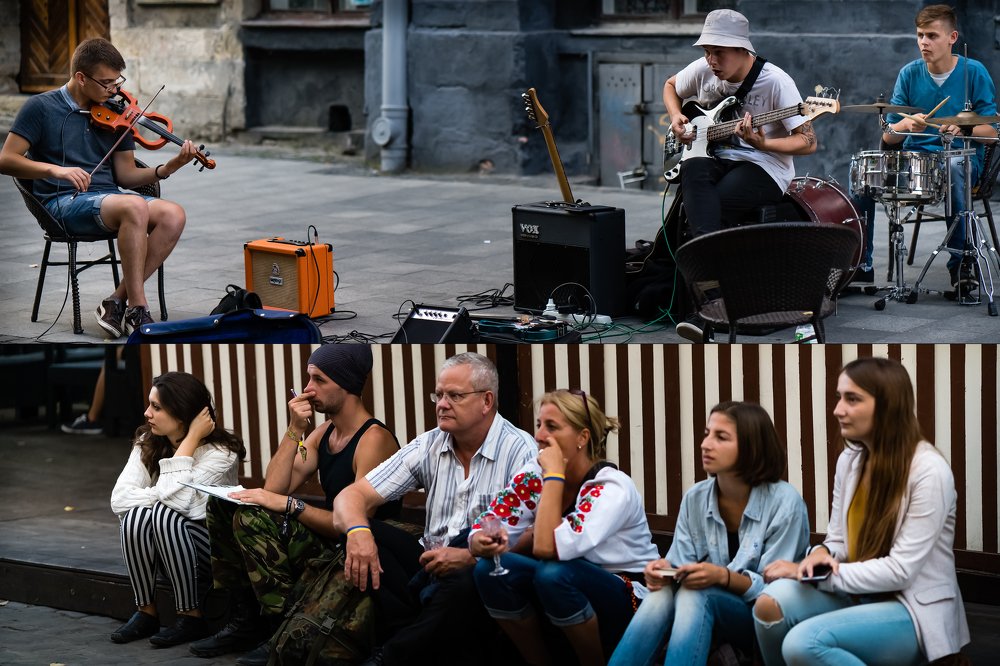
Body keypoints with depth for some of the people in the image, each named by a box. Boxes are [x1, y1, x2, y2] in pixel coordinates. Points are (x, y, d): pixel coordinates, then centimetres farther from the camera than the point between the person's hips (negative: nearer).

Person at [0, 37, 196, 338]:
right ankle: (138, 312, -29)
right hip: (64, 202, -6)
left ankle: (118, 300, -19)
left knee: (173, 215, -24)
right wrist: (54, 170, -22)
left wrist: (168, 168, -6)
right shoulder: (41, 108, 1)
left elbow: (126, 175, 12)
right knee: (135, 206, -35)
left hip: (109, 197, 6)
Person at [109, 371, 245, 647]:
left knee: (165, 515, -32)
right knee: (137, 514, -26)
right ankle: (146, 613, -14)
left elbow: (177, 500, -32)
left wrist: (191, 439, -27)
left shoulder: (220, 452, -18)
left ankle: (191, 617, -22)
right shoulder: (147, 443, -2)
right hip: (167, 552, 5)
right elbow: (120, 498, -14)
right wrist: (163, 497, -26)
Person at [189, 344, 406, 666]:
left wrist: (286, 504, -24)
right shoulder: (323, 433, 11)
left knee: (252, 518, -26)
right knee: (223, 506, 5)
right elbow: (274, 490, 2)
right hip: (327, 541, 10)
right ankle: (245, 622, 3)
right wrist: (294, 431, -7)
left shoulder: (374, 439, -17)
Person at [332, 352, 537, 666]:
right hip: (431, 567, 5)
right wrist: (357, 530, -20)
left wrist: (470, 557, -28)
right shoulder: (428, 447, 9)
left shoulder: (521, 452, -6)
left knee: (462, 584, -38)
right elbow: (352, 496, 5)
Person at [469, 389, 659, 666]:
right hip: (567, 591, 6)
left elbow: (548, 548, -34)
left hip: (626, 604, -6)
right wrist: (483, 544, -31)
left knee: (552, 574, -35)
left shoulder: (612, 488, -22)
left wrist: (555, 474, -27)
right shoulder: (533, 476, -4)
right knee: (490, 569, -20)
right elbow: (483, 529, -7)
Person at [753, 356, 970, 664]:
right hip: (861, 595, 7)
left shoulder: (929, 471, -17)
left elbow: (900, 570, -19)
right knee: (773, 602, -24)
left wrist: (824, 574, -19)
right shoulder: (849, 460, 6)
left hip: (913, 610, -6)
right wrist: (821, 556, -11)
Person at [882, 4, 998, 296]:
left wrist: (963, 129, -23)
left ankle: (961, 261, -29)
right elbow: (889, 136, 3)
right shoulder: (909, 74, 4)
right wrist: (906, 124, -19)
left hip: (964, 156, -3)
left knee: (953, 168, -39)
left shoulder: (974, 72, -3)